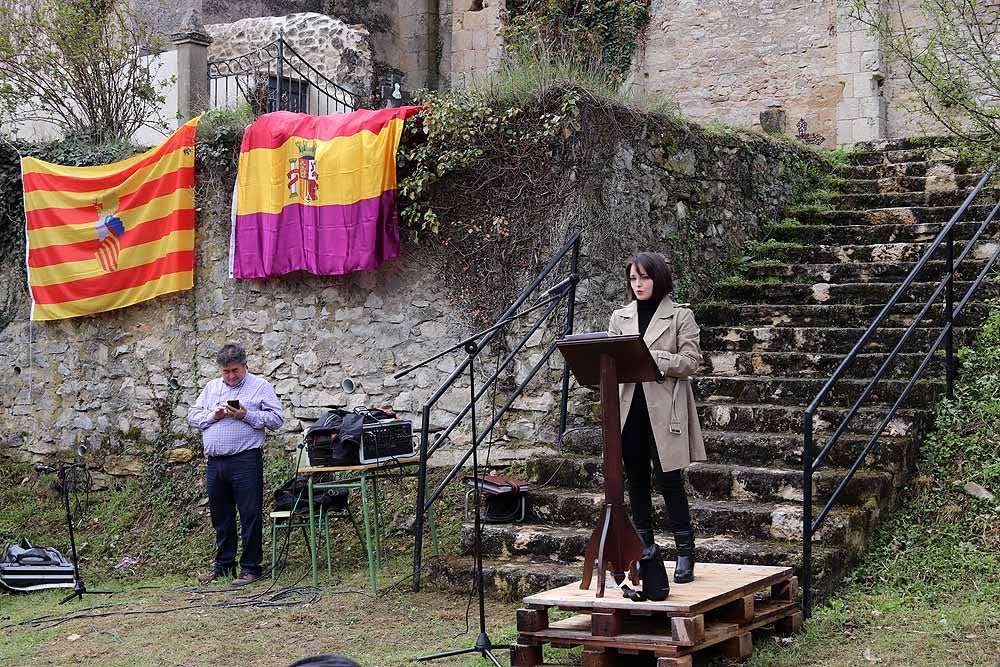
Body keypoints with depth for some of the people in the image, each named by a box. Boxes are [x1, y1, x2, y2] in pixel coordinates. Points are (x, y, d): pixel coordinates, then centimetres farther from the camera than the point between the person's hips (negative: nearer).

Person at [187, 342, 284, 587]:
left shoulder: (260, 386, 2)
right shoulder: (211, 387, 18)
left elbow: (276, 418, -6)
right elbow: (192, 416, 15)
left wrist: (247, 415, -16)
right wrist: (213, 415, -4)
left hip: (245, 460, -5)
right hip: (215, 463, 5)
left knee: (250, 516, -3)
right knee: (221, 517, 12)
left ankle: (250, 567, 3)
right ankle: (223, 565, 22)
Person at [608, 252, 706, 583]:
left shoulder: (680, 316, 1)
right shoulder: (620, 317, 13)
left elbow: (690, 362, -6)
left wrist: (650, 357, -17)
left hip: (664, 409, -4)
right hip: (629, 406, 4)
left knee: (668, 480, -5)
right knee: (636, 479, 9)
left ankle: (685, 552, 3)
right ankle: (643, 550, 18)